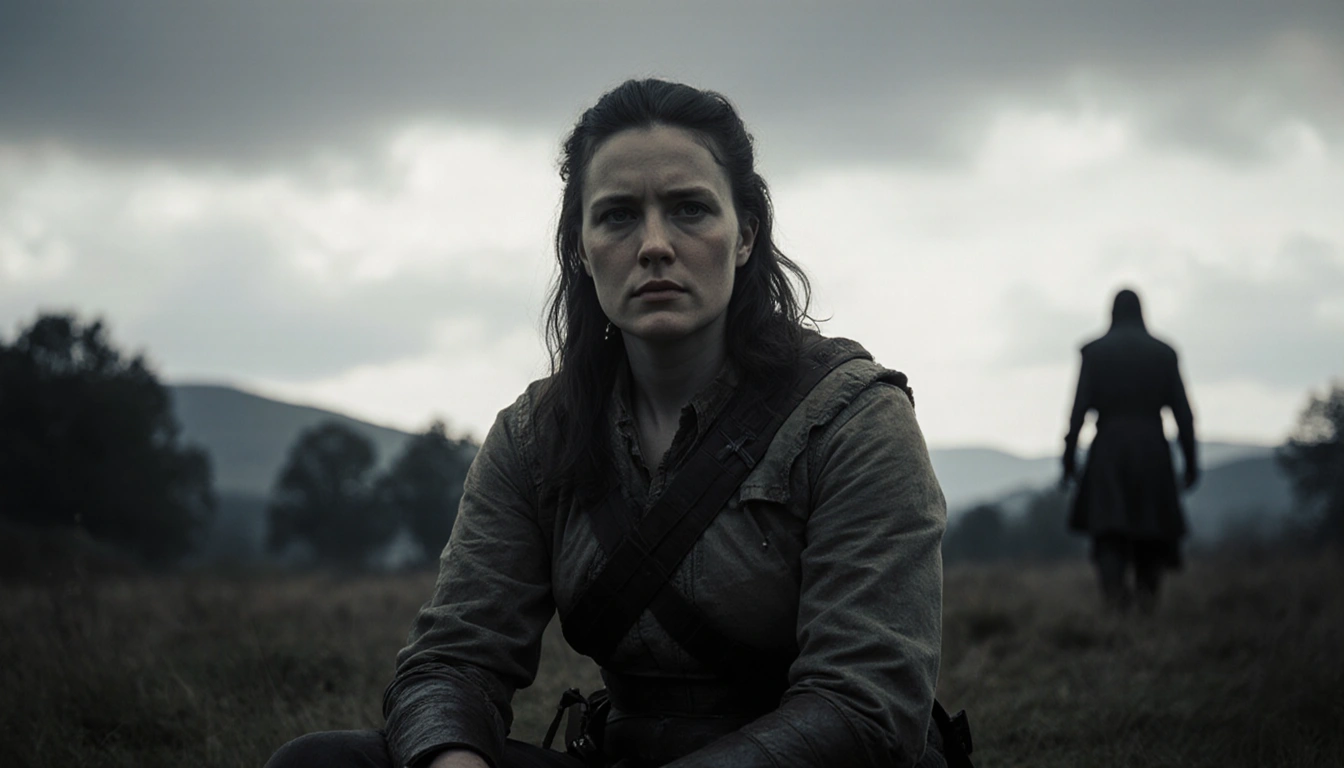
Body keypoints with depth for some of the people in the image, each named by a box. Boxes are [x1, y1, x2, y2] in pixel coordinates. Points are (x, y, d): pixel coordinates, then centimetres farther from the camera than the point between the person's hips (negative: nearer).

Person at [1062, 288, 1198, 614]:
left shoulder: (1095, 351, 2)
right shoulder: (1163, 353, 5)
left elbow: (1080, 407, -4)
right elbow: (1182, 410, 3)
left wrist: (1069, 457, -1)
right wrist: (1190, 461, 8)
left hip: (1109, 447, -1)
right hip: (1152, 448, 1)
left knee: (1108, 527, 1)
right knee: (1151, 524, 13)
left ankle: (1113, 583, -24)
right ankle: (1147, 590, 1)